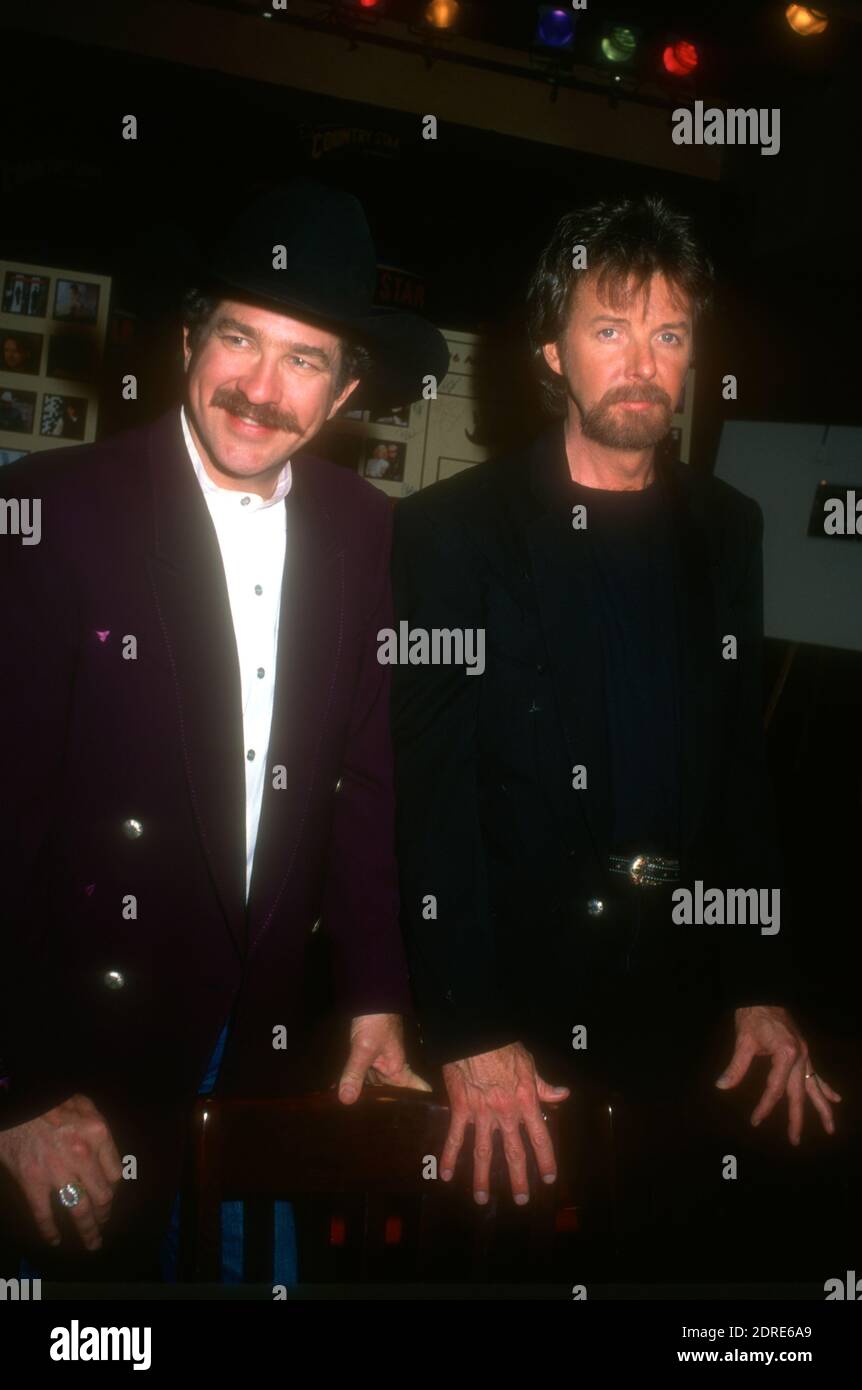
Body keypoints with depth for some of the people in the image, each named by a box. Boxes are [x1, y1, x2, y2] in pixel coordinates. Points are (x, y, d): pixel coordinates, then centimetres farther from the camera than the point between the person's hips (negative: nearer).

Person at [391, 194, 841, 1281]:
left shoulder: (727, 529, 5)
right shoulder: (452, 531, -9)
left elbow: (744, 766, 8)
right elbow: (433, 793, -12)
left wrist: (763, 986, 7)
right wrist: (470, 1033, -14)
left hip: (681, 998, 4)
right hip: (516, 1004, -3)